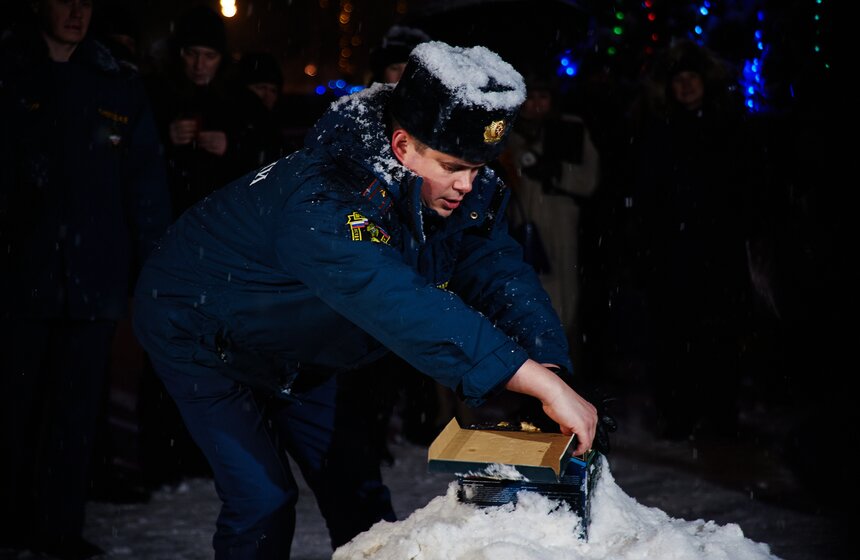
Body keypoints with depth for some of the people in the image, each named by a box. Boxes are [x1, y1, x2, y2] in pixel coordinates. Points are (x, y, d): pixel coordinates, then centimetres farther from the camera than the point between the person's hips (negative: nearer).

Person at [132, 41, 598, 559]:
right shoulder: (319, 202, -43)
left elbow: (504, 279, -24)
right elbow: (402, 307, -53)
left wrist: (553, 372, -44)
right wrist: (541, 384, -57)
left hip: (305, 351, 7)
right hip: (201, 335, -7)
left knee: (357, 489, 8)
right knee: (263, 501, -13)